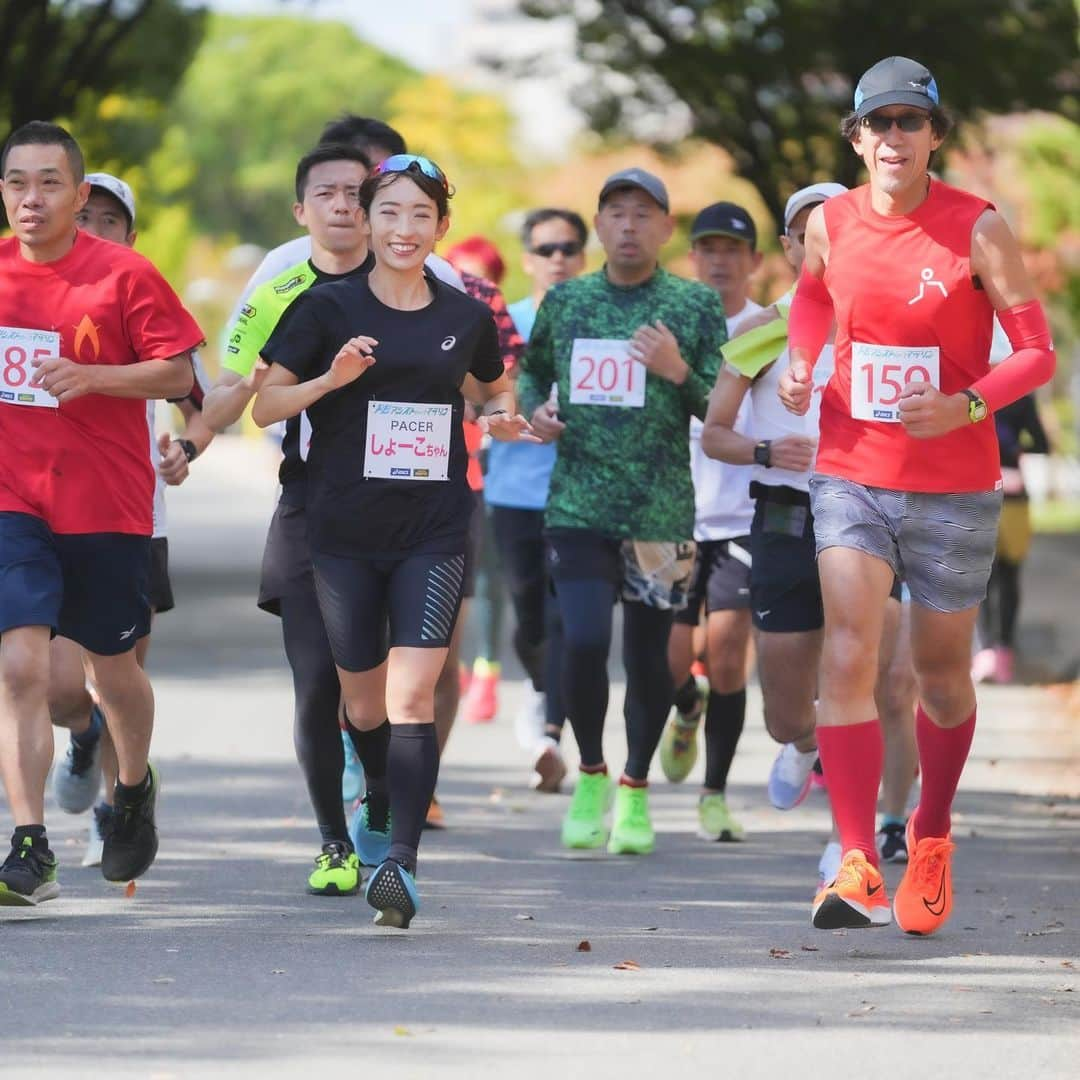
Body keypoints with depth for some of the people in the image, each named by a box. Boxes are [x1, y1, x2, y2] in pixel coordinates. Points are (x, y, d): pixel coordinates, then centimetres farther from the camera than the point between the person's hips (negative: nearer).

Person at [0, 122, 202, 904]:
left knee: (112, 666, 13)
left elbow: (179, 373, -7)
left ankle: (135, 788, 44)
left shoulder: (124, 274, -7)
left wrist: (93, 376, -20)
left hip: (107, 507, -1)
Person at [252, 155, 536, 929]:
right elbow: (265, 406, 0)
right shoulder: (331, 307, 0)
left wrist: (502, 419, 3)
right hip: (345, 530, 0)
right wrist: (331, 378, -17)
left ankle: (403, 861, -21)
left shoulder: (465, 317, 6)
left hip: (434, 531, 0)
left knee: (412, 698, -15)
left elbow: (494, 388, 26)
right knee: (364, 706, 8)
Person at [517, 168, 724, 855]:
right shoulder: (565, 301, 9)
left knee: (648, 656, 5)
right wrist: (536, 408, 3)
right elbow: (534, 372, 25)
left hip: (662, 510, -1)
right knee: (584, 642, -14)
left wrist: (678, 372, -17)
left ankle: (636, 787, 26)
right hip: (578, 507, 1)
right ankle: (591, 774, 9)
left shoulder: (696, 306, 2)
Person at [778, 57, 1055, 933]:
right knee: (848, 650, -16)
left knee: (942, 674, 11)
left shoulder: (978, 228, -9)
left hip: (954, 483, -1)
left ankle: (931, 836, 37)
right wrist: (799, 366, 4)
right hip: (851, 474, 1)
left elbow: (1037, 353, -7)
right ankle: (858, 870, -21)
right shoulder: (830, 224, 0)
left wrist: (968, 406, -24)